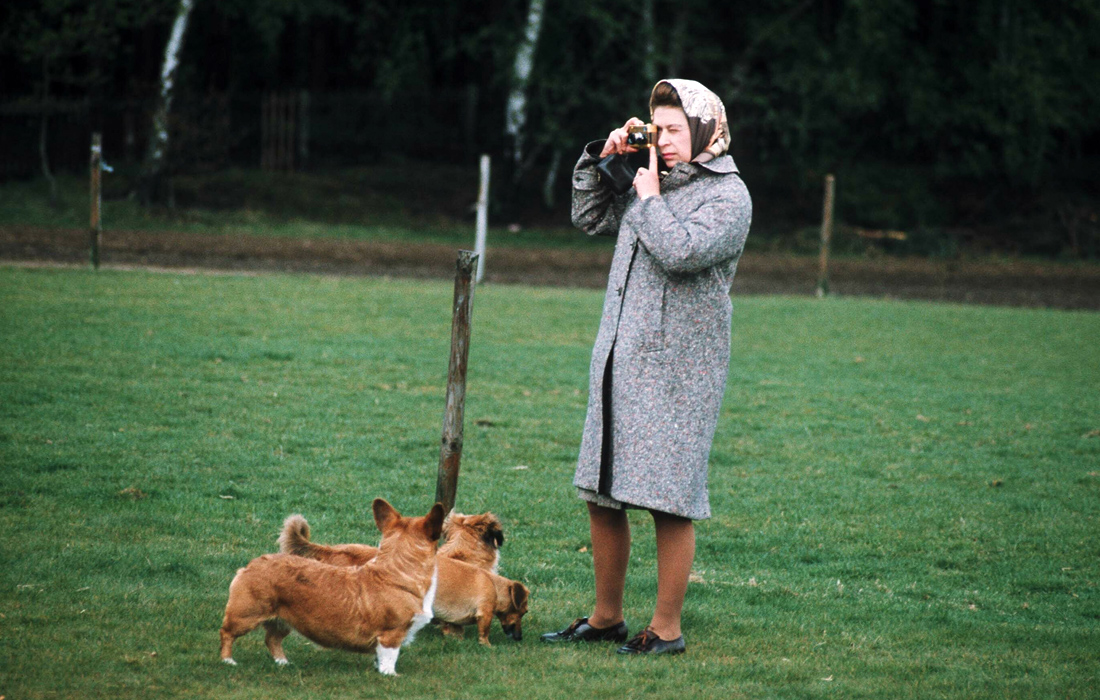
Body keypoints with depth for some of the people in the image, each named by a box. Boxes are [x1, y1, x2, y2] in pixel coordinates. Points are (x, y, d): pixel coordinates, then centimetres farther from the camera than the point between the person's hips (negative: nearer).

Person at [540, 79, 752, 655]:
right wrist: (602, 158, 13)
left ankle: (667, 629, 4)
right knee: (601, 496, 10)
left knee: (670, 503, -5)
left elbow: (681, 252, -21)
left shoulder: (728, 195, -6)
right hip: (617, 363, 7)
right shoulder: (654, 182, 15)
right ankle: (606, 618, 22)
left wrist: (649, 197, -8)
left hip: (676, 371, -7)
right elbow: (589, 218, 26)